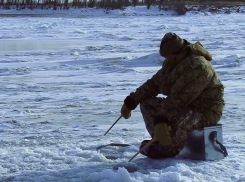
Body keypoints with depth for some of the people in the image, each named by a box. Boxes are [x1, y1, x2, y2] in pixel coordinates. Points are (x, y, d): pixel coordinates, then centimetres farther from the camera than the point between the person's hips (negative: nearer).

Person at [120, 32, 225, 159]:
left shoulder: (196, 66, -25)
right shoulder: (172, 63, 6)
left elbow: (179, 98, -34)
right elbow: (154, 84, 13)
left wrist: (161, 119, -39)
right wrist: (131, 102, 8)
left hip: (205, 113, -10)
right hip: (184, 108, 10)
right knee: (146, 102, 6)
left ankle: (171, 148, -10)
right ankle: (161, 141, -1)